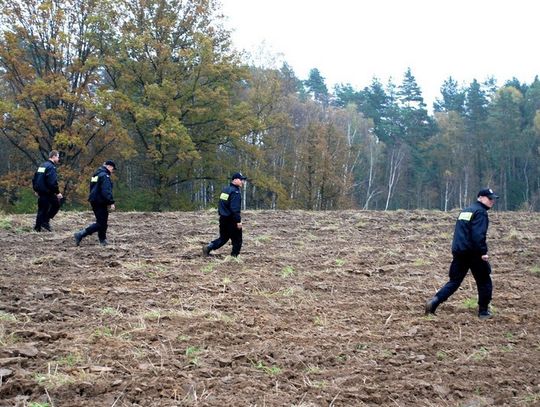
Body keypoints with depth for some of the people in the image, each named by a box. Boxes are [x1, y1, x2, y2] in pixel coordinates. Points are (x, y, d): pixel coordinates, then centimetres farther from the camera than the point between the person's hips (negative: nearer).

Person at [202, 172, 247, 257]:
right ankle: (234, 256, 6)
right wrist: (238, 221, -22)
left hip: (223, 219, 9)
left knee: (223, 238, 18)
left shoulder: (225, 190, 12)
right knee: (237, 240, 4)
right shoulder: (235, 192, -16)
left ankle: (208, 247, 5)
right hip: (231, 220, -9)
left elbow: (220, 205, 17)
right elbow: (235, 209, -23)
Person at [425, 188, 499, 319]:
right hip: (473, 253, -8)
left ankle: (434, 301, -6)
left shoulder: (465, 211, 19)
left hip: (458, 252, 8)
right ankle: (483, 311, 13)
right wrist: (483, 252, -22)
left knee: (454, 281, 10)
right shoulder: (480, 212, -9)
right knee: (484, 282, 7)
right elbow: (478, 235, -22)